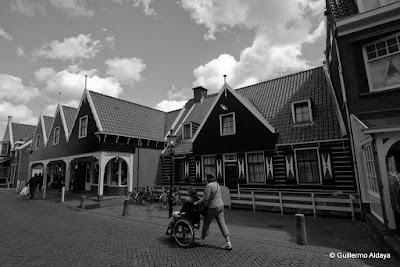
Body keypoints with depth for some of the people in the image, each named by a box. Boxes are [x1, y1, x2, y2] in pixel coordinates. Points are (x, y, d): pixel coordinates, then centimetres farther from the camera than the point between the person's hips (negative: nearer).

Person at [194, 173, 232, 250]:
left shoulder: (209, 186, -17)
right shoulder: (217, 184, 11)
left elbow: (205, 199, -20)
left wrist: (197, 202, -6)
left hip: (213, 208, -8)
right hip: (220, 205, 8)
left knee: (206, 223, 10)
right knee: (222, 224, 7)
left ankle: (202, 240, 27)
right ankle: (228, 243, 5)